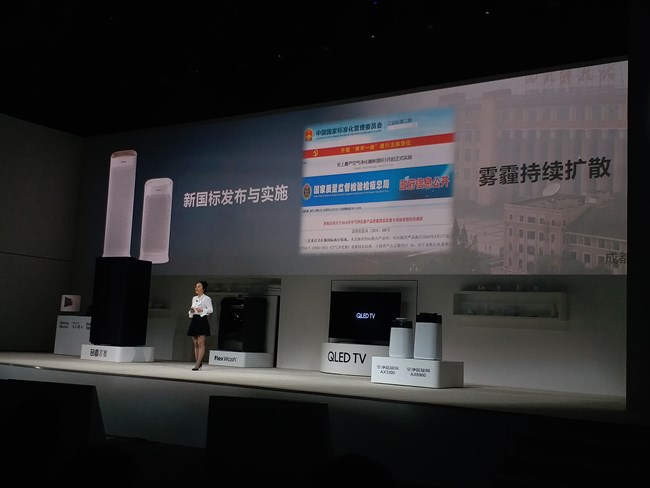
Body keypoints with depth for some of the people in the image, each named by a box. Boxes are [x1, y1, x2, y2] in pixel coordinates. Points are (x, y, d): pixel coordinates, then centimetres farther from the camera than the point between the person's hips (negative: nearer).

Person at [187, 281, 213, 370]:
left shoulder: (206, 298, -3)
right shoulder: (194, 298, 18)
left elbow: (211, 309, -9)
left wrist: (202, 310, -23)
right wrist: (191, 311, -1)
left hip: (202, 320, -7)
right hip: (194, 320, 8)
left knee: (201, 343, -10)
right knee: (195, 344, 6)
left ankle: (198, 364, -14)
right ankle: (199, 363, 10)